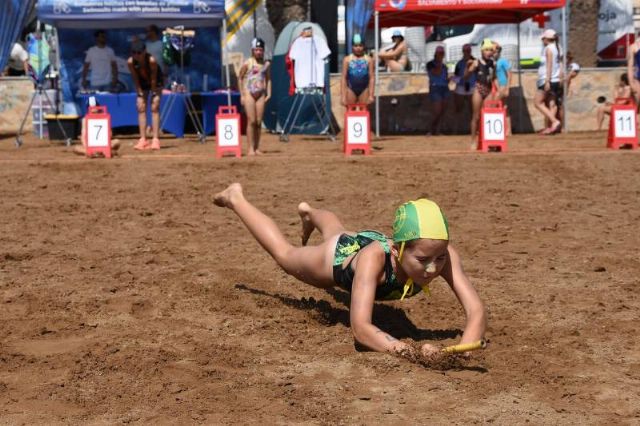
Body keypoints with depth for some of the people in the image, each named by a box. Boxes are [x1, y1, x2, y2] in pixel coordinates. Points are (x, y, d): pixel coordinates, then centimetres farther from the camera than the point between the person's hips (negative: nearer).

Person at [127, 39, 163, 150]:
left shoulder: (151, 60, -34)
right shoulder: (130, 62, -25)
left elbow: (153, 79, -25)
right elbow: (135, 79, -15)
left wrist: (153, 94, -19)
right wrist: (140, 94, -15)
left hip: (155, 82, -3)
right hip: (142, 83, 3)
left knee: (155, 108, -12)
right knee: (141, 108, -5)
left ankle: (155, 140, -15)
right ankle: (143, 139, -4)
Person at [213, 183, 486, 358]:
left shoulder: (444, 255, -45)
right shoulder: (375, 257, -53)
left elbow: (477, 312, -50)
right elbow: (360, 327, -59)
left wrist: (461, 351, -70)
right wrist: (407, 352, -75)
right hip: (339, 256, -4)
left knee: (335, 231, 40)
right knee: (283, 252, 29)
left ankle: (309, 212, 75)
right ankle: (235, 199, 53)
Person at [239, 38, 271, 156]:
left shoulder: (266, 64, 8)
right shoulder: (247, 63, -3)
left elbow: (268, 79, 17)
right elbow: (240, 78, 3)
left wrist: (269, 93, 7)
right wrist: (242, 95, -2)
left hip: (260, 94, 3)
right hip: (249, 93, -3)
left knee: (259, 122, 2)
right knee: (251, 121, -9)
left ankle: (257, 148, 9)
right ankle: (250, 148, -7)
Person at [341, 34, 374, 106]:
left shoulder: (368, 60, 2)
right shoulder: (347, 60, 1)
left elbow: (371, 78, -1)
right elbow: (344, 78, -1)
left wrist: (371, 95, -7)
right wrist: (343, 96, -8)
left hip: (364, 90, 0)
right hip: (351, 89, 0)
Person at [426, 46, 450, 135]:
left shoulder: (444, 65, 16)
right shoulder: (431, 64, -2)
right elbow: (437, 73, -17)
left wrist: (449, 79, 2)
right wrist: (439, 62, -11)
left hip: (444, 88, 6)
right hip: (435, 88, -6)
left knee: (441, 111, 3)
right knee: (437, 111, -12)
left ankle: (437, 130, 7)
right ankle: (431, 130, -1)